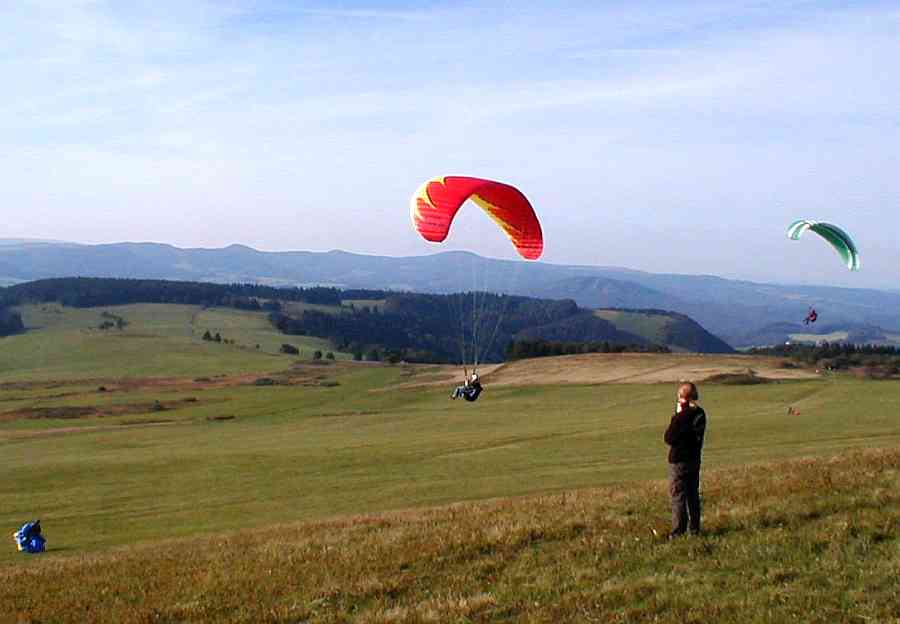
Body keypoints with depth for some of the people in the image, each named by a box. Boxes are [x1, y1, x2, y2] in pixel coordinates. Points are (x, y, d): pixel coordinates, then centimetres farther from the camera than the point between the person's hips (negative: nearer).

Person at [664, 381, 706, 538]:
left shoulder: (681, 416, -22)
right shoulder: (700, 414, 2)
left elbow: (669, 438, -18)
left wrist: (676, 416, -13)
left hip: (679, 461, -8)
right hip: (694, 459, 8)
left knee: (678, 496, -1)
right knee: (693, 495, 16)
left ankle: (678, 531, 1)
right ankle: (694, 528, 22)